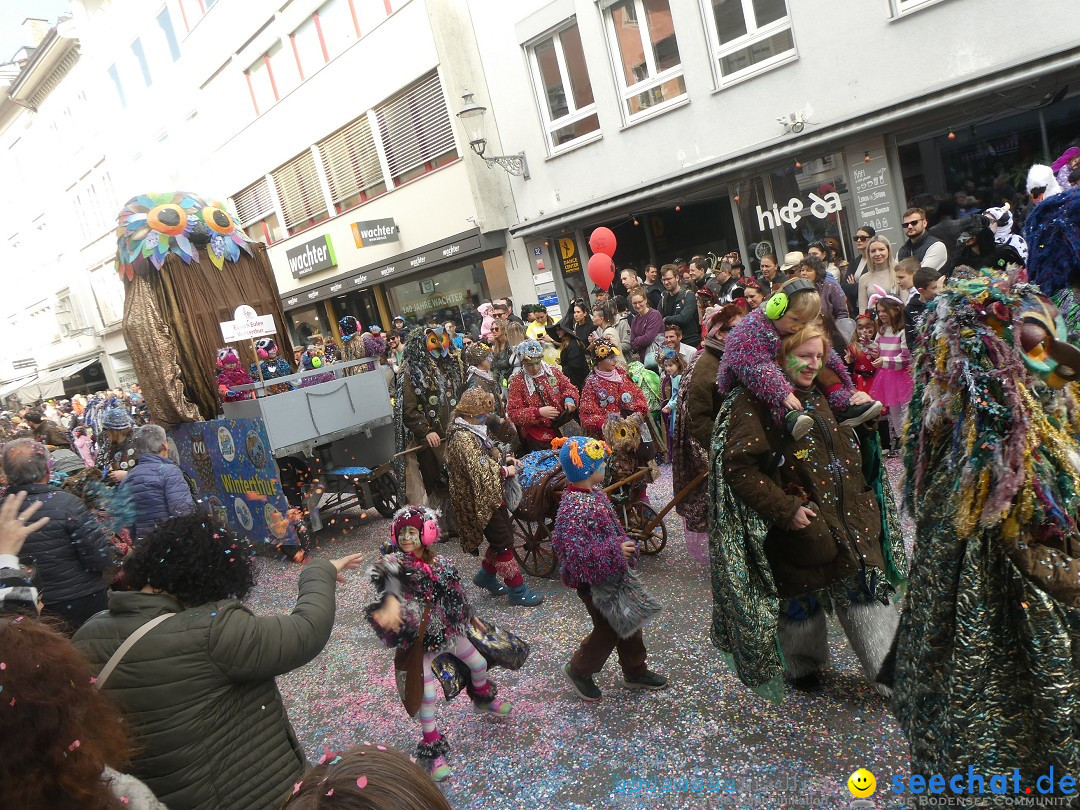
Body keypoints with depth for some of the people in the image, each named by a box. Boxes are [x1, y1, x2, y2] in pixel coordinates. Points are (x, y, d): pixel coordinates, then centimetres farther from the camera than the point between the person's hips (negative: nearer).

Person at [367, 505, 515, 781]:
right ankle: (432, 748, 13)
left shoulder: (441, 563, -7)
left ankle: (483, 699, 53)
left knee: (479, 662, 20)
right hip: (418, 638, -5)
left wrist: (472, 618, 20)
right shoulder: (395, 561, -21)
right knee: (427, 692, -6)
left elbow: (457, 593, 8)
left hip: (448, 629, 5)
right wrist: (391, 601, -68)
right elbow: (388, 579, -46)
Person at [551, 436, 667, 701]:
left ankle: (635, 671, 38)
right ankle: (578, 670, 29)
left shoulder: (596, 493, 0)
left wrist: (626, 545, 7)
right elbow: (574, 552, -33)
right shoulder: (573, 507, -30)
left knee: (629, 622, 20)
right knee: (608, 630, 7)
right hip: (595, 580, -9)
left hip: (615, 572, 9)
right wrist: (615, 552, -28)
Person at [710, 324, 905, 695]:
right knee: (800, 599, 13)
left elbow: (849, 451, 31)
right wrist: (786, 510, -24)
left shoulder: (819, 397, 12)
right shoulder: (754, 403, -14)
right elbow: (738, 467, -24)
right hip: (800, 526, -6)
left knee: (868, 595, 9)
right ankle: (802, 665, 38)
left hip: (851, 521, 6)